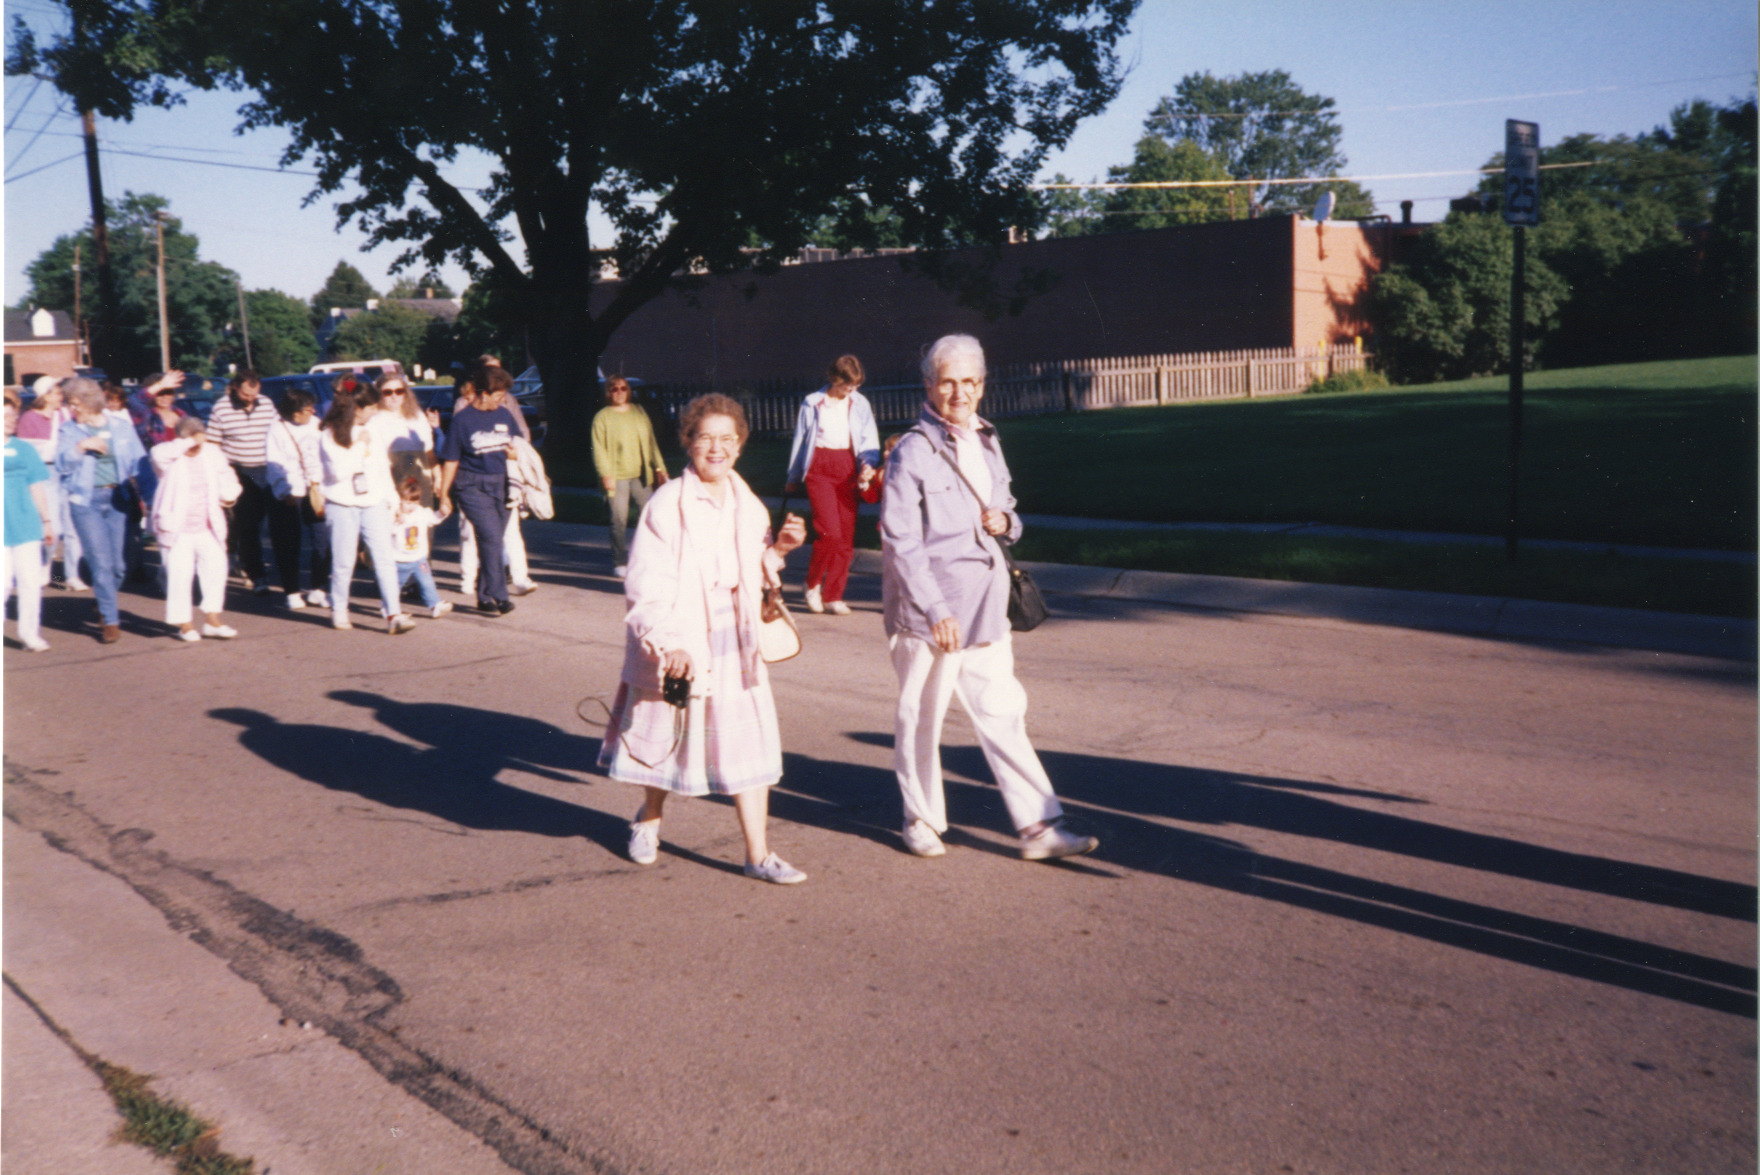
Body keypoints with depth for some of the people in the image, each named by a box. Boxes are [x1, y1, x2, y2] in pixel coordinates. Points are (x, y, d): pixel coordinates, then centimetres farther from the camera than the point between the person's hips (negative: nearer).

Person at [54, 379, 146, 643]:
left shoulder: (122, 428, 8)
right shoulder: (69, 431, 7)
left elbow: (139, 463, 8)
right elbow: (61, 463, -3)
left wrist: (140, 493, -3)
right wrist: (82, 446, -16)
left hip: (118, 499, 1)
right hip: (86, 501, -1)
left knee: (117, 563, 2)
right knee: (101, 562, -7)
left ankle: (105, 607, 28)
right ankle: (110, 620, 0)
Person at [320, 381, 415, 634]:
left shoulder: (371, 431, 12)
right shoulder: (329, 435, -6)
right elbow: (338, 471, -17)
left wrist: (392, 497, 18)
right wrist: (360, 446, -13)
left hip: (374, 503, 4)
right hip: (342, 506, -4)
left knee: (384, 559, -6)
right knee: (343, 562, 3)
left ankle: (394, 614, -10)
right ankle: (338, 610, 22)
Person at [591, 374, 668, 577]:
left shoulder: (639, 413, 14)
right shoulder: (602, 418, 2)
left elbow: (651, 443, 17)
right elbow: (599, 449, -3)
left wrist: (659, 468, 11)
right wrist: (605, 474, -13)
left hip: (641, 476, 3)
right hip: (617, 477, -3)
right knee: (619, 520, -4)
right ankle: (620, 563, 6)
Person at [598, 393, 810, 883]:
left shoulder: (747, 503, 6)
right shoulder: (666, 505, -13)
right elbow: (645, 586, -16)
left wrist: (777, 549, -2)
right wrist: (666, 643, -24)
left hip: (736, 641, 5)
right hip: (682, 643, -4)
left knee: (749, 743, 1)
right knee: (668, 735, 12)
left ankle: (757, 853, 9)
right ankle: (649, 819, 42)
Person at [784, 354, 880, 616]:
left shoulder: (860, 404, 9)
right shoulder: (813, 404, 3)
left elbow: (869, 439, 6)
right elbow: (799, 440, 12)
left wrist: (868, 464, -15)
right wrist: (793, 478, 18)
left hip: (848, 468, 3)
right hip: (819, 467, -3)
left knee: (846, 535, 1)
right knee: (829, 531, -16)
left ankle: (833, 596, 11)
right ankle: (812, 583, 7)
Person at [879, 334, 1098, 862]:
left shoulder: (986, 442, 12)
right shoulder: (912, 452, -10)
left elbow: (1006, 508, 25)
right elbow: (900, 541, -14)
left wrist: (1005, 521, -1)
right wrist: (936, 610, -18)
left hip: (983, 601, 6)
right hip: (927, 607, -6)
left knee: (1002, 711, 5)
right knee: (921, 714, 8)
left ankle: (1038, 827, 7)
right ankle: (921, 820, 24)